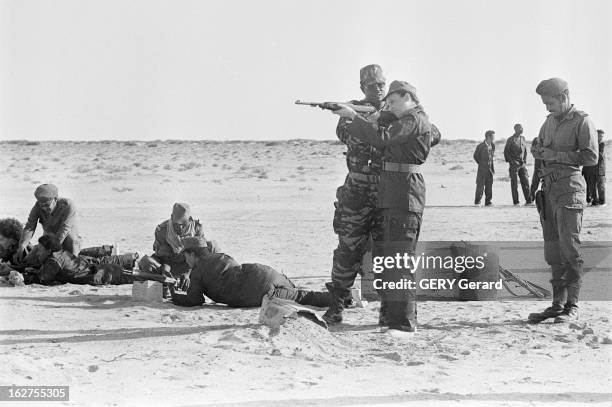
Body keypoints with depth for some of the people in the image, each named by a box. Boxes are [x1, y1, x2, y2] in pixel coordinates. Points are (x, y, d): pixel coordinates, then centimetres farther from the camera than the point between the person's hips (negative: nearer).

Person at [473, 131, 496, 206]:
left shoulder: (492, 146, 5)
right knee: (480, 186, -4)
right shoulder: (480, 146, -10)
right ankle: (477, 202, 3)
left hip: (490, 169, 5)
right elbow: (476, 156, 2)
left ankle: (488, 202, 11)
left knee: (489, 186, 5)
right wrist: (481, 164, 7)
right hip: (482, 169, -5)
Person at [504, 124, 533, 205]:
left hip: (522, 164, 4)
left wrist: (525, 160, 10)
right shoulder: (510, 140, -2)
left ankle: (528, 200, -1)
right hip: (514, 164, -4)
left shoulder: (523, 138, 12)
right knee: (514, 183, -2)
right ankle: (515, 201, 3)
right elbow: (506, 152, -1)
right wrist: (511, 161, -10)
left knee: (525, 182, -2)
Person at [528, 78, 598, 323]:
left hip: (569, 187, -7)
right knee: (552, 249, 7)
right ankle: (558, 304, 13)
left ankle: (572, 306, -4)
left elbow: (591, 157, -11)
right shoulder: (550, 121, 17)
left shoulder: (582, 121, -4)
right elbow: (541, 145, 29)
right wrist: (540, 153, 5)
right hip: (548, 188, 7)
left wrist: (557, 155, -13)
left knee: (569, 247, -9)